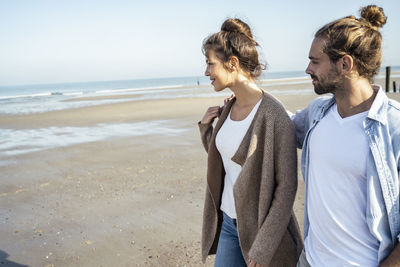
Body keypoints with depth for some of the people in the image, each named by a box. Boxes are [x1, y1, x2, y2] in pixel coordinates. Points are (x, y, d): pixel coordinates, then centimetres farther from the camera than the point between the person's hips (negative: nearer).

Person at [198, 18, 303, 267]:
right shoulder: (229, 108, 1)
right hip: (228, 221, 7)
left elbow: (286, 187, -19)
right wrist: (206, 127, -2)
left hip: (261, 225, -7)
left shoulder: (274, 115, -21)